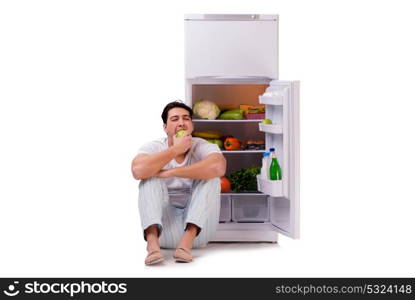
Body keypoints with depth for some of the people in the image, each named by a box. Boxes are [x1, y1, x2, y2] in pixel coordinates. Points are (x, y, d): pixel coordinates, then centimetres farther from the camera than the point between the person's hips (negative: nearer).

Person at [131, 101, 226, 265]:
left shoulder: (203, 147, -4)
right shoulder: (153, 148, -2)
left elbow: (218, 167, -30)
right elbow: (138, 170, -26)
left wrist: (171, 173, -25)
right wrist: (175, 149, -20)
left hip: (197, 228, 0)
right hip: (164, 230, 0)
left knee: (210, 176, -19)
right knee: (150, 177, -18)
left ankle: (186, 243, -31)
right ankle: (152, 242, -36)